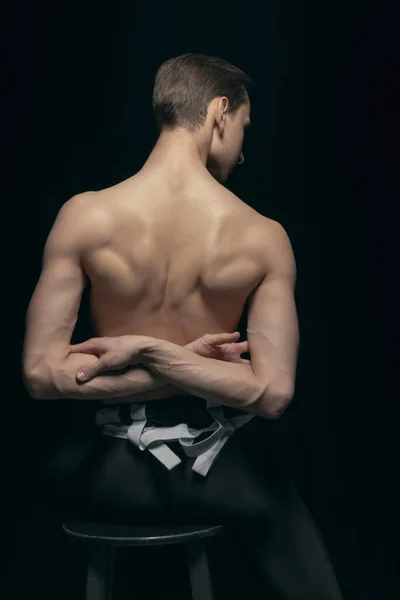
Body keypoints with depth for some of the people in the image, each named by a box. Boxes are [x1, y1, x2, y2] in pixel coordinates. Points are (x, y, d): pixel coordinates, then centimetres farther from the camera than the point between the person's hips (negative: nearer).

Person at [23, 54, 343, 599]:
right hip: (227, 470, 0)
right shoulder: (264, 238, -15)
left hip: (120, 477, 1)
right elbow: (273, 393, -20)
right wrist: (153, 352, -17)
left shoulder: (84, 216, -16)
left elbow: (40, 373, -17)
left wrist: (145, 354, -13)